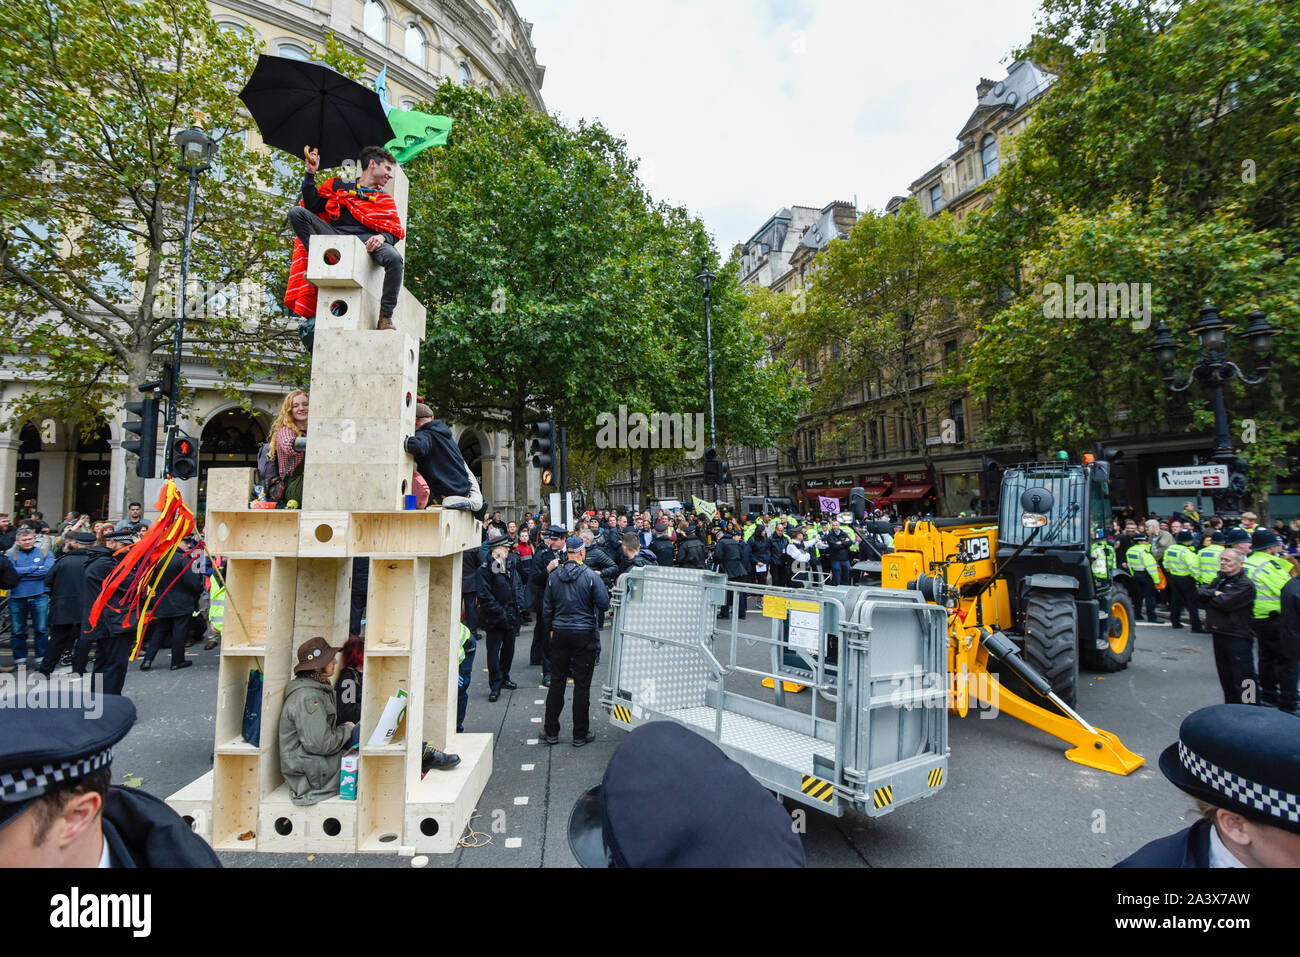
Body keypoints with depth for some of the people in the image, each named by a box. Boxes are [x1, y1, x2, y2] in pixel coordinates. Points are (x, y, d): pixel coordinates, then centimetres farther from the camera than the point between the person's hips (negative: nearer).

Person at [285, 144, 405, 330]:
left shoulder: (385, 200, 27)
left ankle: (385, 318, -29)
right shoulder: (339, 186, 27)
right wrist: (311, 174, 10)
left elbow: (396, 231, 11)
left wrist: (383, 237, -12)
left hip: (366, 238, -1)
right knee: (297, 212, -17)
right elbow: (312, 205, 18)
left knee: (394, 258, -34)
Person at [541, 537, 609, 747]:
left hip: (560, 633, 3)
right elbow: (604, 604, -13)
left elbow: (547, 608, 6)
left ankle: (551, 731, 20)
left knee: (557, 681, 12)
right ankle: (580, 734, 12)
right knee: (582, 684, 4)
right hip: (584, 634, -3)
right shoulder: (591, 576, -11)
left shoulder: (553, 576, 1)